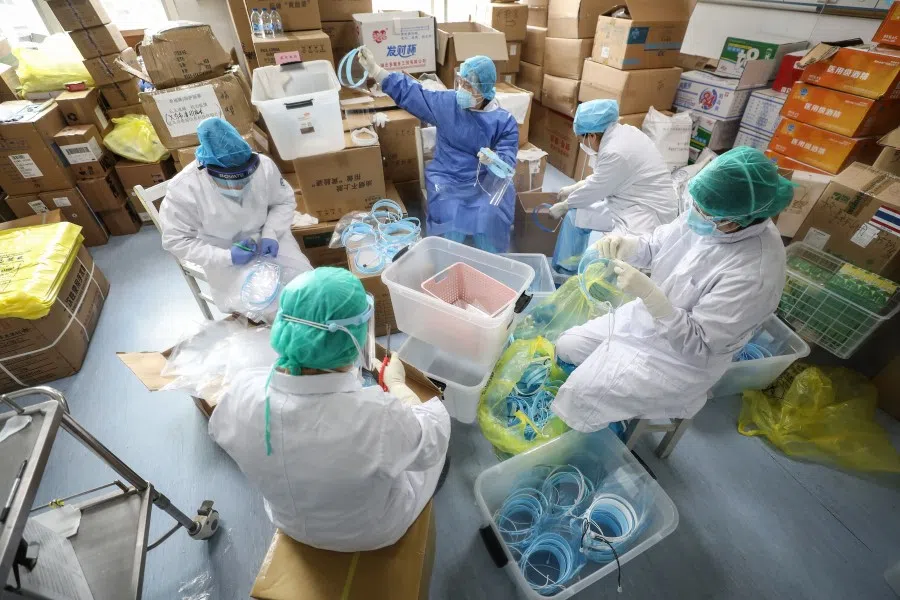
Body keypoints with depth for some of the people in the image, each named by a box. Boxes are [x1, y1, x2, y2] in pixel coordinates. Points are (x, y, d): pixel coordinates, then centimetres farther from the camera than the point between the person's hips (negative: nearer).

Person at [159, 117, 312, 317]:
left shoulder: (263, 165, -18)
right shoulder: (183, 190, -22)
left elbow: (285, 201, -1)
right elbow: (176, 241, -13)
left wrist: (271, 233, -17)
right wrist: (225, 257, -24)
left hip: (265, 238, 3)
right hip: (224, 254, -2)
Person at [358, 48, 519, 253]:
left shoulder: (504, 121, -3)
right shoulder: (446, 103, 2)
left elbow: (508, 160, -10)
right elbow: (409, 92, 5)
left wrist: (493, 159, -35)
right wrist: (374, 69, 0)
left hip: (486, 181, -1)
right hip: (446, 179, 1)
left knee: (490, 217, -27)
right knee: (450, 216, -26)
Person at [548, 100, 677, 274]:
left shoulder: (615, 153, -26)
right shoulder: (624, 132, 3)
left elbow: (594, 190, -13)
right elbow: (601, 177, 16)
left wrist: (564, 205, 3)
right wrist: (574, 188, 22)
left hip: (648, 214, -10)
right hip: (637, 202, 10)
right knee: (574, 215, 11)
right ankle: (565, 270, 22)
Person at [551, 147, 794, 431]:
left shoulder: (754, 274, -33)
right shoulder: (709, 215, -13)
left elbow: (696, 344, -28)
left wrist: (647, 292, -38)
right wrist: (627, 244, -22)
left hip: (682, 358, -7)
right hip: (646, 318, 8)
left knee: (582, 392, -14)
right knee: (566, 346, 7)